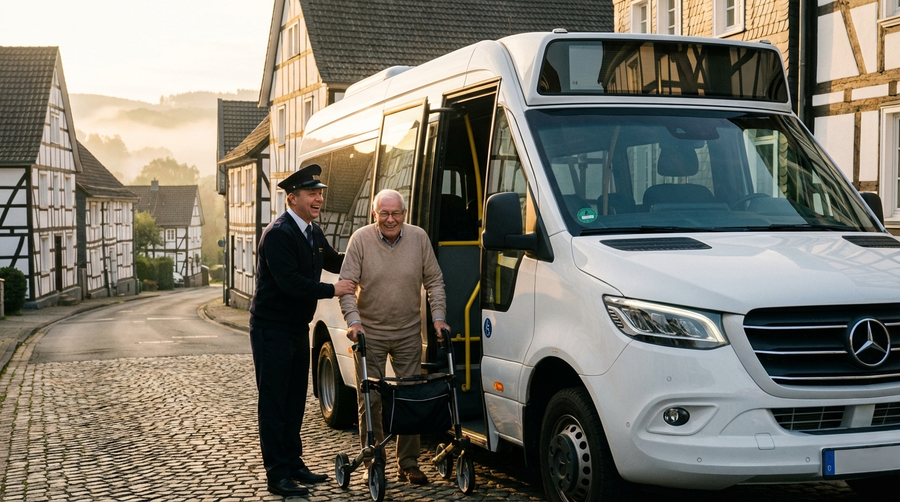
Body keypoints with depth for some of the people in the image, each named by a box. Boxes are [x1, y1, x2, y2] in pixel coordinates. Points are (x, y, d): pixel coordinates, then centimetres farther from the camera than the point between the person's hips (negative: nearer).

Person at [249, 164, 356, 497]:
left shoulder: (313, 233, 9)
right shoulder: (278, 234, -20)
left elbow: (334, 261, 25)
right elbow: (290, 282, -27)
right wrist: (332, 290, -21)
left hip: (298, 328, 9)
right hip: (272, 329, -9)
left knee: (295, 399, 16)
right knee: (273, 401, -3)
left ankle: (293, 463, 26)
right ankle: (277, 474, 1)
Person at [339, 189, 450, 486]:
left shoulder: (419, 238, -2)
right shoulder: (361, 239, -8)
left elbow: (434, 281, 5)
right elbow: (346, 285, -8)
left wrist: (438, 317, -4)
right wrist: (353, 320, -19)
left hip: (408, 333, 2)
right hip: (370, 332, -2)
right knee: (369, 400, 2)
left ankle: (408, 464, 14)